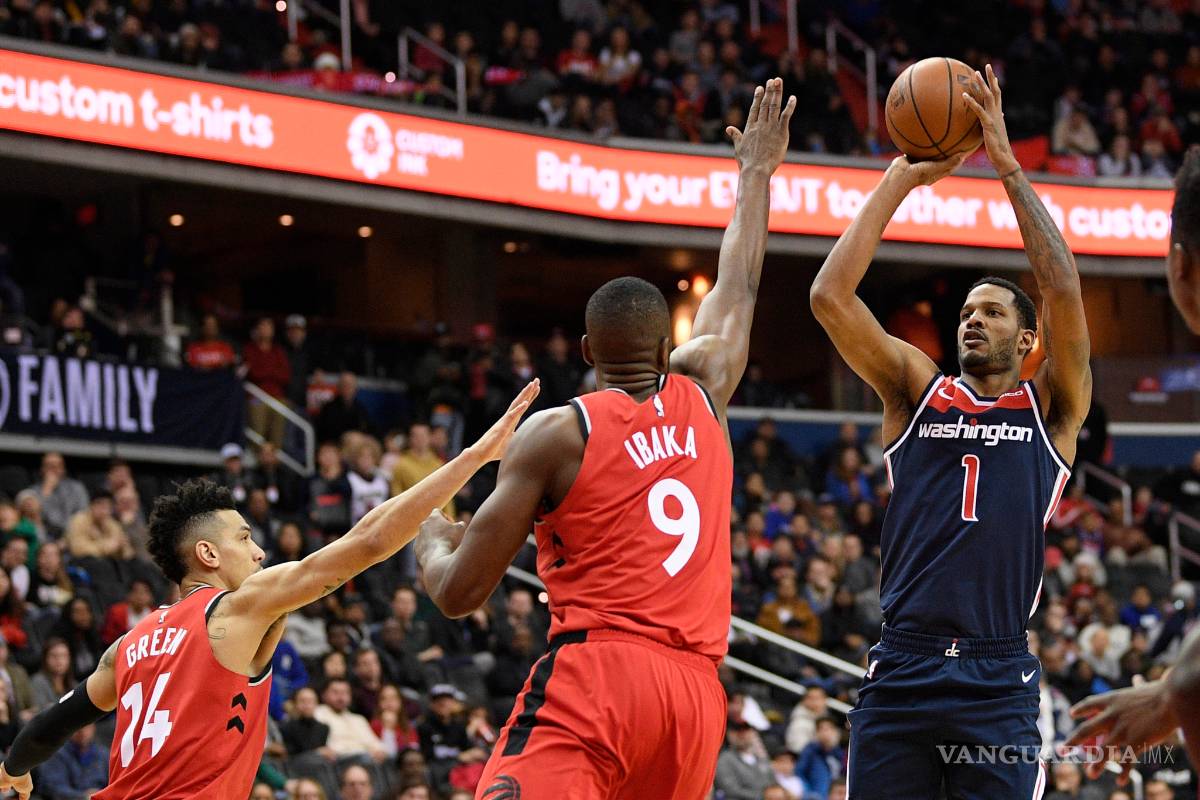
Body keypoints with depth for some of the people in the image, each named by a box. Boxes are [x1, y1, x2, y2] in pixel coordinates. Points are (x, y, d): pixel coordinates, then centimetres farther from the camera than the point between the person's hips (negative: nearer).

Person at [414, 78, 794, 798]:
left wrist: (429, 538, 23)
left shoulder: (556, 434, 1)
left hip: (594, 670, -5)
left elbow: (461, 593, 0)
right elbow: (738, 292, 35)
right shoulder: (702, 400, 14)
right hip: (696, 690, 6)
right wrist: (757, 173, 49)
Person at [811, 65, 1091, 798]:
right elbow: (830, 296, 2)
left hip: (999, 679, -2)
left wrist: (1008, 164, -5)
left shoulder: (1051, 408, 10)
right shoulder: (917, 390, 13)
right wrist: (902, 180, 2)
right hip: (901, 670, 2)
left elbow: (1064, 290, -6)